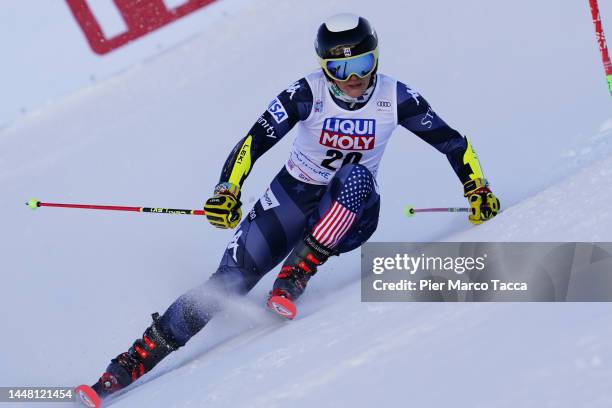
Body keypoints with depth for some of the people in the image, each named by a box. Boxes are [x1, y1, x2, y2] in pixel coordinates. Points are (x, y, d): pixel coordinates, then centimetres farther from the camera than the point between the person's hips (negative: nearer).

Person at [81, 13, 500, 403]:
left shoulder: (395, 98, -11)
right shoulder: (308, 93, -15)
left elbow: (453, 142, -1)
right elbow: (255, 141, -20)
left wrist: (478, 190, -7)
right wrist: (228, 191, -32)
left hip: (351, 210, 1)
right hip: (295, 194, -1)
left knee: (355, 177, -36)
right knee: (235, 275, -17)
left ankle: (293, 279, -31)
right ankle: (139, 357, -14)